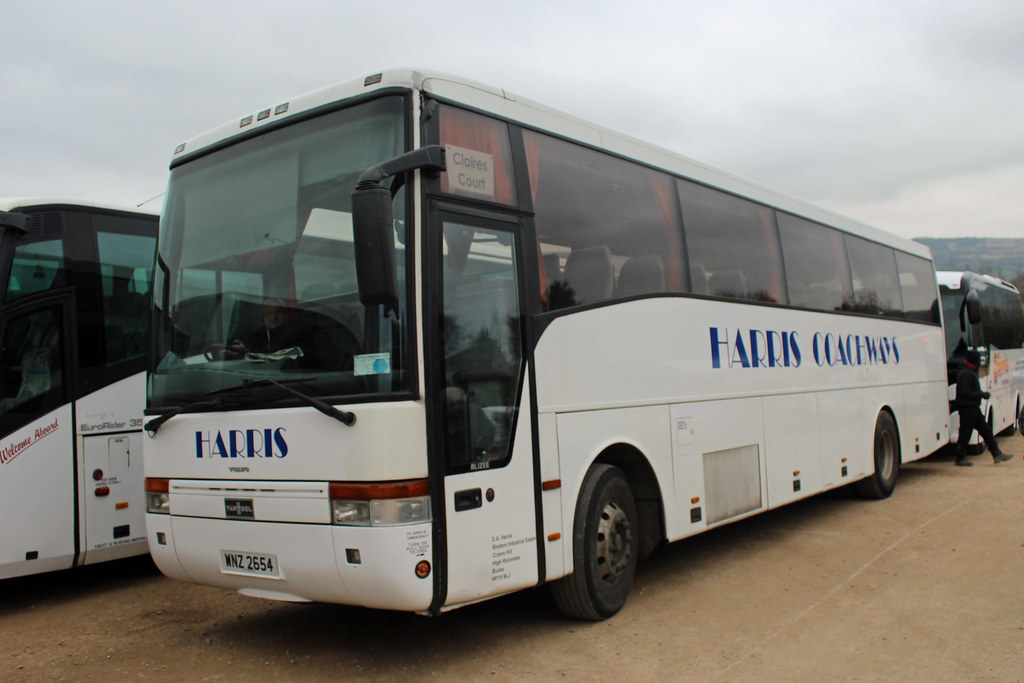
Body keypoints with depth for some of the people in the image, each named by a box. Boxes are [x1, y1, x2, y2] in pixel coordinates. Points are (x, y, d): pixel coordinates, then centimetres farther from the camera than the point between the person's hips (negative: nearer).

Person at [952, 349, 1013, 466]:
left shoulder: (971, 372, 16)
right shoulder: (966, 374, -18)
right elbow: (965, 393, -24)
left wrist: (981, 394, 6)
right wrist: (982, 394, -16)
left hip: (973, 408, 11)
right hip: (967, 408, -11)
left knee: (985, 430, 12)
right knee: (965, 434, -3)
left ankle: (997, 454, 16)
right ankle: (960, 458, 5)